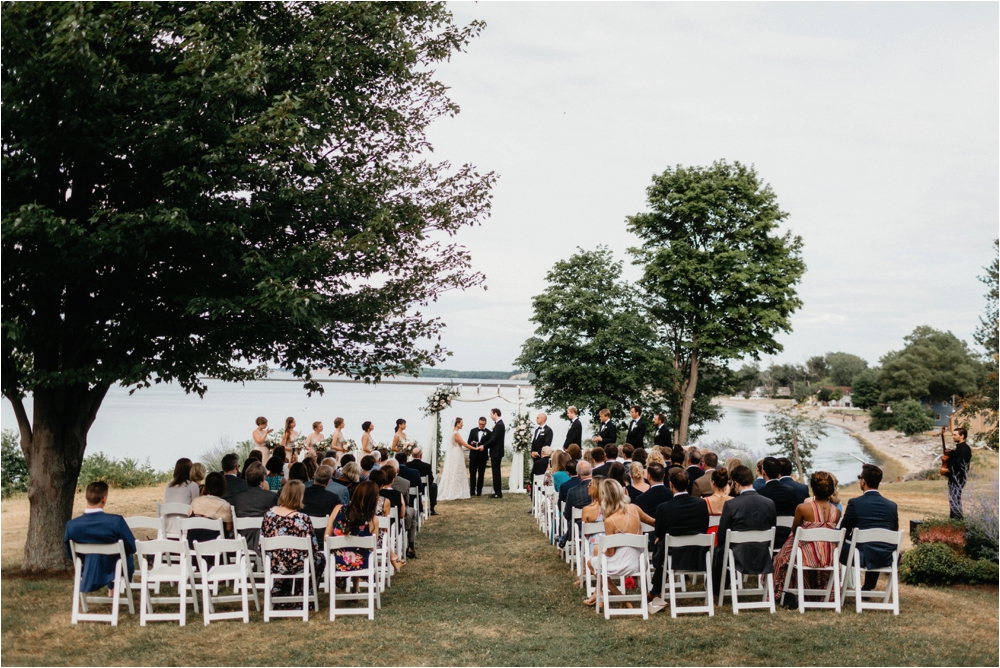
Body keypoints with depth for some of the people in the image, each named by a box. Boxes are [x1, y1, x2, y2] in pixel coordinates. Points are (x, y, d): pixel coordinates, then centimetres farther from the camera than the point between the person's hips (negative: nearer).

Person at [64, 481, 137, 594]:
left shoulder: (72, 525, -21)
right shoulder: (116, 521, -31)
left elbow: (71, 554, -4)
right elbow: (132, 548, -18)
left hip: (88, 577, 3)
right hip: (113, 574, -3)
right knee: (127, 554, 31)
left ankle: (111, 589, 52)